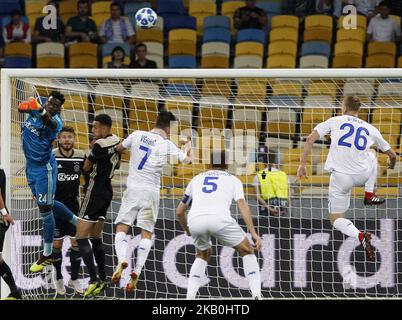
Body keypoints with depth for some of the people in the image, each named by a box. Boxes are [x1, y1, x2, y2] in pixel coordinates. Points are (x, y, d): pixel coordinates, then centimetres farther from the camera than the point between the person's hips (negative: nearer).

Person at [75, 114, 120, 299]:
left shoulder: (100, 144, -19)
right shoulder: (116, 142, 7)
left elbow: (86, 167, -9)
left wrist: (92, 148, 2)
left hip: (95, 192, -9)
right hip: (107, 191, 9)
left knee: (81, 237, -9)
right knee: (96, 237, 16)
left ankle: (94, 280, -18)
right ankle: (103, 279, 15)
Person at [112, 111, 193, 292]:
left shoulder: (138, 135, 2)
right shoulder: (167, 145, -3)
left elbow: (119, 148, 19)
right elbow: (188, 160, 8)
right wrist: (188, 147, 29)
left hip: (133, 189, 1)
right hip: (151, 192, -1)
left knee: (121, 228, 2)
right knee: (147, 233, 6)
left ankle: (122, 260, -24)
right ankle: (137, 271, -10)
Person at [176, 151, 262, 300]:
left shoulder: (196, 179, 33)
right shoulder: (233, 180, 25)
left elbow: (179, 211, 36)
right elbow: (242, 204, 7)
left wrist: (188, 232, 53)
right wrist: (253, 233, 1)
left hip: (195, 220, 3)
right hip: (220, 218, -3)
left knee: (203, 254, 31)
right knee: (247, 251, 17)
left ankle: (190, 296, 17)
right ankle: (256, 295, 2)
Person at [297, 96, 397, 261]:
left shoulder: (335, 121, 4)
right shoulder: (370, 129, 9)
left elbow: (310, 138, -5)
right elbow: (392, 155, 18)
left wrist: (302, 164, 1)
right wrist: (392, 164, 42)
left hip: (340, 177, -2)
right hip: (363, 175, 2)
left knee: (336, 219, 11)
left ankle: (359, 235, -19)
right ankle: (369, 195, 29)